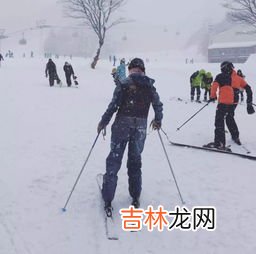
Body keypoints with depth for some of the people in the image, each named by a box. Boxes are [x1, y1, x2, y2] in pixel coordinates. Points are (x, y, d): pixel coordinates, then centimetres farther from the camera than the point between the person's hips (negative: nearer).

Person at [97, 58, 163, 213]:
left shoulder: (124, 84, -8)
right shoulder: (150, 86, 3)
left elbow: (113, 106, -11)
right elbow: (158, 105, 6)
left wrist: (103, 122, 0)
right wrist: (158, 121, 24)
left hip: (122, 125, -3)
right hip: (141, 127, 3)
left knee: (114, 160, 5)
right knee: (135, 161, 18)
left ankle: (108, 200, 4)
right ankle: (135, 198, 23)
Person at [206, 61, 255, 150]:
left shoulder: (221, 76, 0)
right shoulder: (237, 77, 14)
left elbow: (214, 86, -12)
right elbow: (247, 88, 12)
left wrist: (213, 96, 6)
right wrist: (249, 103, 16)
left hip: (224, 102, -6)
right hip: (234, 102, 6)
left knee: (219, 120, -6)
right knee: (230, 118, 28)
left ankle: (219, 143, -17)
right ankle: (236, 137, 37)